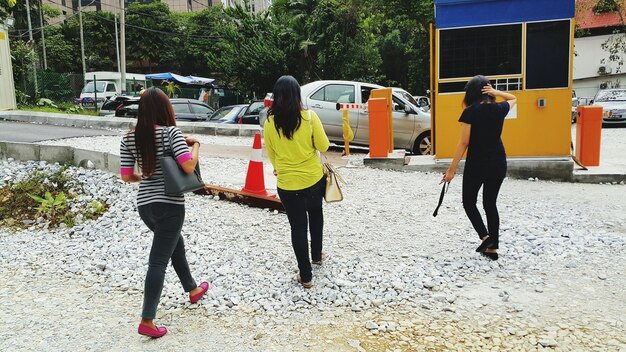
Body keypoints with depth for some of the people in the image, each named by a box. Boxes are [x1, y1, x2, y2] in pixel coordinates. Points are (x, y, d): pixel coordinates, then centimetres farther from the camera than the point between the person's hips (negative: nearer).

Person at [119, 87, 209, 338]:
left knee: (176, 244, 26)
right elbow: (188, 167, -20)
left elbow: (126, 176, 4)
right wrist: (195, 145, -2)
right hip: (169, 205, -6)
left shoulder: (129, 138, 3)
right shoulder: (170, 132, -12)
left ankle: (192, 289, 44)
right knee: (158, 261, 0)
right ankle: (146, 321, 5)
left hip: (144, 205, 7)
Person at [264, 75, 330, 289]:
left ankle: (306, 276, 15)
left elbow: (271, 154, 4)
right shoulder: (309, 117, -13)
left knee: (298, 226, 9)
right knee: (315, 214, 28)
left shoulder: (270, 122, -7)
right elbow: (323, 146, -7)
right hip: (313, 178, 0)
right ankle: (317, 255, 43)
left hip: (287, 183, 0)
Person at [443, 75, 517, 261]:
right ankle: (493, 247, 13)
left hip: (476, 164, -5)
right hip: (498, 164, 5)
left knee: (469, 202, 13)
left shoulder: (470, 112, -11)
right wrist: (496, 92, 6)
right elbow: (513, 99, 27)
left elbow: (464, 143, -13)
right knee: (490, 204, 14)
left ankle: (485, 237, -3)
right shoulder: (499, 109, 3)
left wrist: (451, 169, -9)